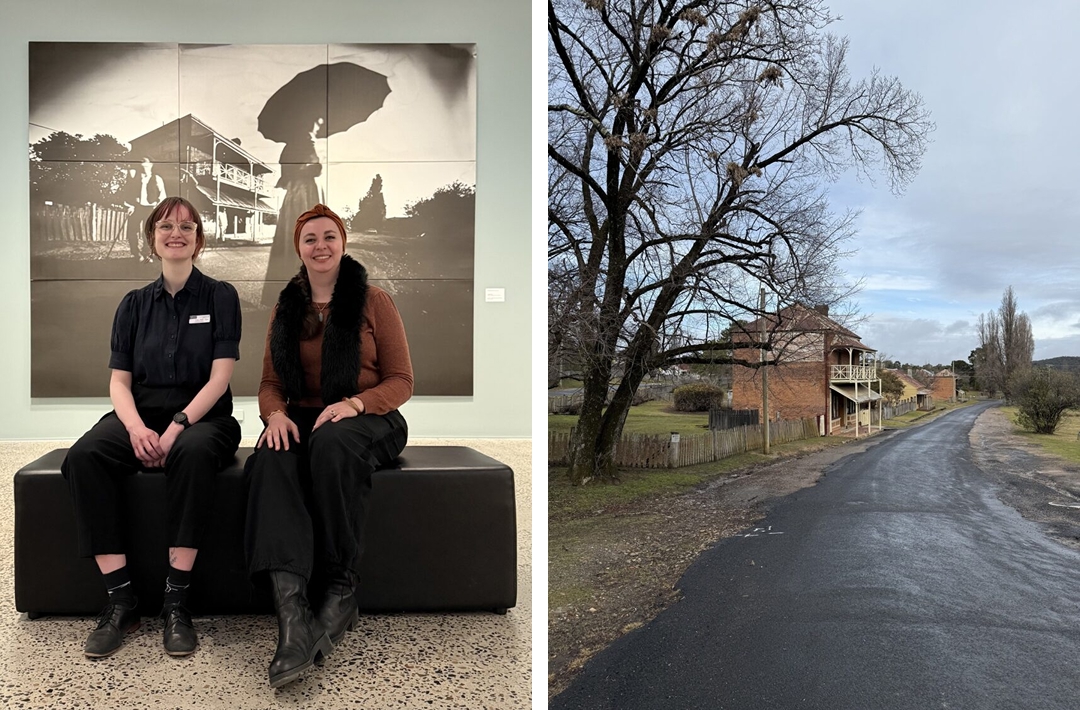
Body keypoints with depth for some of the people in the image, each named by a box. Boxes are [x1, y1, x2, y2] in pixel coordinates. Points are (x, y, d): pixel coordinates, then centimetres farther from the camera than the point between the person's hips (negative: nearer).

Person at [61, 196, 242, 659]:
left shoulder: (220, 296, 5)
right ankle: (120, 599, -24)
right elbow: (119, 380, 7)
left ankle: (176, 600, -30)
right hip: (140, 416, 3)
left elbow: (219, 377, -5)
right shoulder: (135, 304, 14)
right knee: (84, 456, -29)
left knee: (192, 452, -39)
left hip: (201, 417, -3)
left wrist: (176, 427, -19)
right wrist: (136, 428, -14)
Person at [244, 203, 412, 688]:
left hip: (370, 420, -3)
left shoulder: (373, 301, 4)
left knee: (331, 443, -39)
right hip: (302, 421, 3)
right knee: (270, 459, -33)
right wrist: (275, 413, -11)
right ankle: (290, 611, -46)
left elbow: (401, 382, 0)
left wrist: (354, 403, -19)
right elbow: (270, 382, 13)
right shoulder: (285, 308, 16)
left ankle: (342, 592, -28)